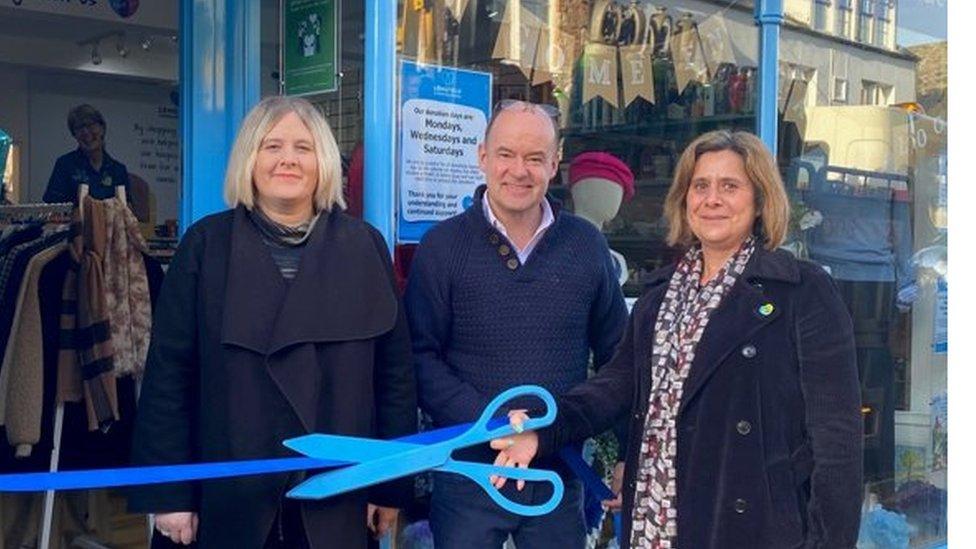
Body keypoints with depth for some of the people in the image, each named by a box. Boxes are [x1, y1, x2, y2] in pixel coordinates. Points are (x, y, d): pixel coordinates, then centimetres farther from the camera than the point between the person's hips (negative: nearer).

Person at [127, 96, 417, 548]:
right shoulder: (206, 244, 0)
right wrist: (169, 493, -5)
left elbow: (394, 371, 4)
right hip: (232, 496, -1)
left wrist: (392, 485, 2)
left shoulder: (364, 247, 3)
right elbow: (169, 371, -1)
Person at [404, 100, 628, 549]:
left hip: (560, 472, 2)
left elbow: (615, 357, 11)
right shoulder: (443, 246, -3)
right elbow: (420, 357, -6)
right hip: (468, 469, -2)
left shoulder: (586, 245, 4)